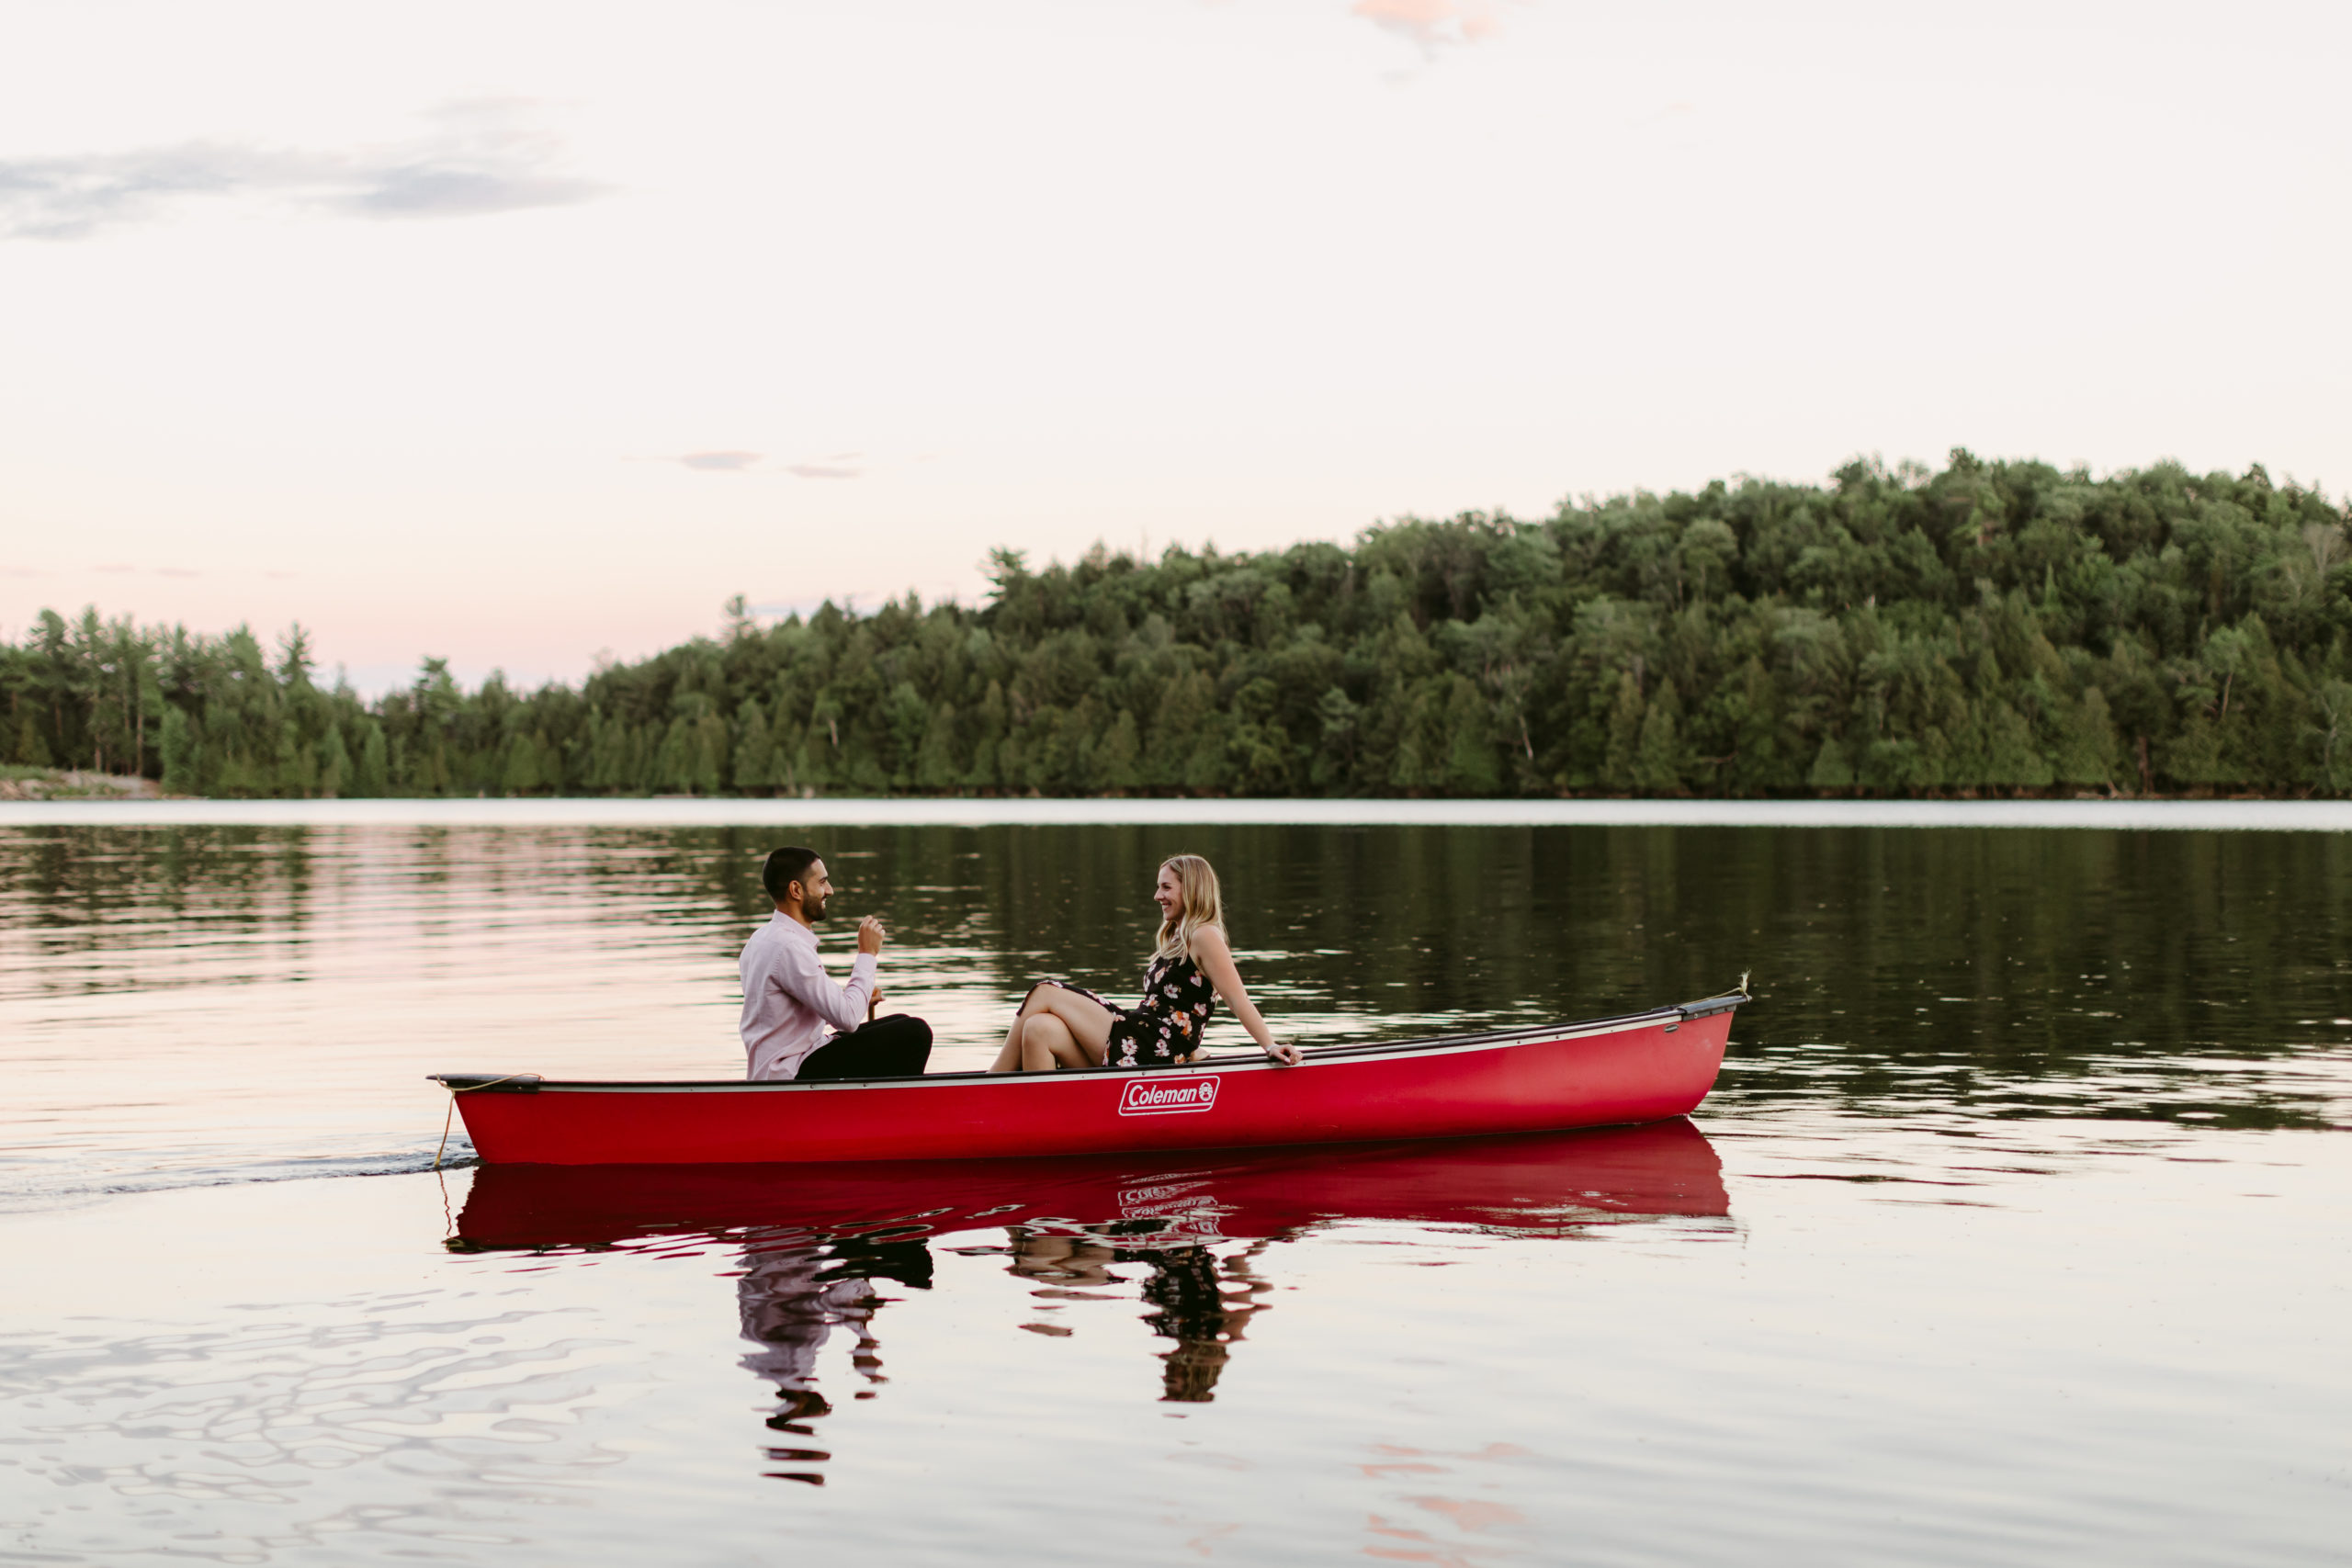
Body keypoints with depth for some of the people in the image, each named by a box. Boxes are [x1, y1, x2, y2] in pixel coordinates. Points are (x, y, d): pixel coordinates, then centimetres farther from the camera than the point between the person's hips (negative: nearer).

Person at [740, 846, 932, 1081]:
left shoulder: (763, 938, 12)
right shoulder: (789, 948, -20)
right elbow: (847, 1018, -21)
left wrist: (853, 998, 10)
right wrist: (868, 954, -11)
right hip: (793, 1075, -11)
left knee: (899, 1024, 18)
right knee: (914, 1034, -15)